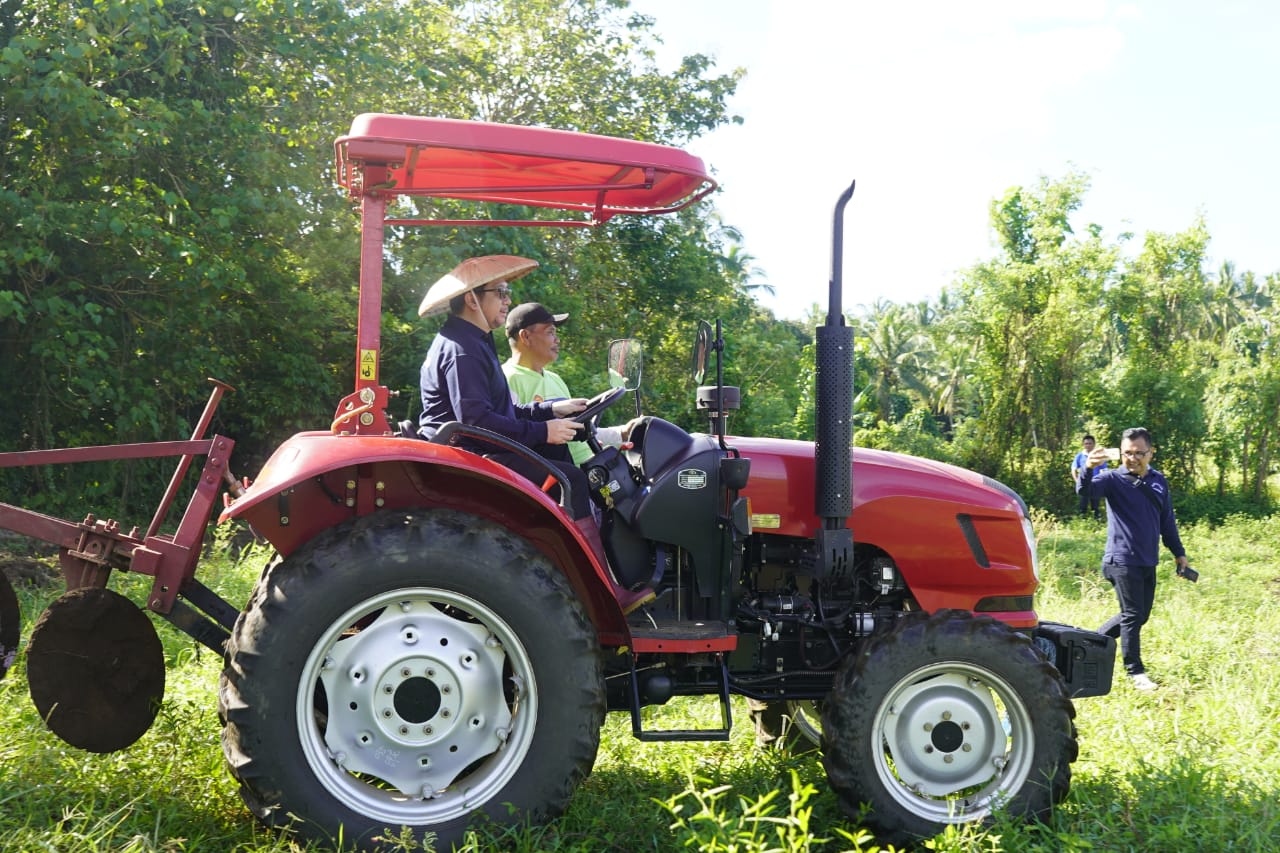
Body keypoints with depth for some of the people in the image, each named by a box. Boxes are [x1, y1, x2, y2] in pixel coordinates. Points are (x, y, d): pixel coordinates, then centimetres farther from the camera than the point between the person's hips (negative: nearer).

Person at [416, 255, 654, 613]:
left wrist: (552, 409, 11)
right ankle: (607, 595, -21)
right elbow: (474, 419, -25)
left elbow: (500, 411, 22)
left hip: (478, 453, 11)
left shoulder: (474, 343, 22)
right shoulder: (460, 349, -14)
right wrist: (541, 431, -23)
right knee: (568, 478, -18)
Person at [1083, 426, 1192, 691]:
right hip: (1123, 561, -6)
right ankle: (1135, 672, 8)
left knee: (1140, 616, 13)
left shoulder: (1159, 481, 8)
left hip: (1148, 563, 6)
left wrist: (1178, 552, 18)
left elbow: (1167, 521, 17)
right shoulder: (1113, 479, -9)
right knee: (1133, 615, -4)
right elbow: (1085, 491, -28)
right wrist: (1088, 469, -48)